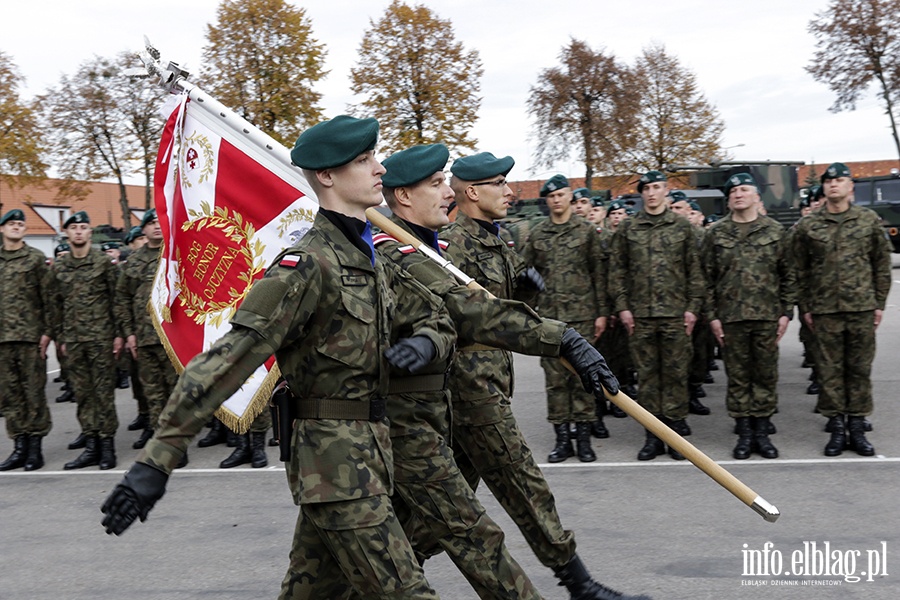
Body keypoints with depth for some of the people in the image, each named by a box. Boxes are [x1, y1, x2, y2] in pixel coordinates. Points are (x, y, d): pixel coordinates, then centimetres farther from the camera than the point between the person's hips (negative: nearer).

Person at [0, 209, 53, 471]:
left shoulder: (36, 258, 2)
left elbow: (47, 297, -1)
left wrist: (47, 331, -7)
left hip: (30, 336, -4)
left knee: (34, 392, 0)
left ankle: (35, 447, 7)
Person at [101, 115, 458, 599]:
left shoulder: (370, 260, 11)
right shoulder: (309, 264, -17)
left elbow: (436, 317, 20)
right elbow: (230, 357, -23)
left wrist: (424, 343, -6)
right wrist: (158, 460, -27)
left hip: (366, 450, 9)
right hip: (337, 458, -9)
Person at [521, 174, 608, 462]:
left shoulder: (587, 231, 4)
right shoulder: (537, 234, 9)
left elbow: (598, 274, 4)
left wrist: (601, 312, 0)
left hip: (581, 313, -2)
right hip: (548, 314, 2)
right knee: (554, 377, 4)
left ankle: (584, 436, 10)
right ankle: (562, 437, 12)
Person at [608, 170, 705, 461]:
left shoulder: (682, 226, 5)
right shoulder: (628, 229, 7)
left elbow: (694, 270, 5)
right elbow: (617, 270, 8)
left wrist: (693, 306, -2)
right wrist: (622, 306, 0)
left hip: (675, 313, -1)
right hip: (640, 315, 1)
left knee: (676, 373, 2)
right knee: (647, 375, 6)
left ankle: (677, 430, 12)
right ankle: (653, 435, 14)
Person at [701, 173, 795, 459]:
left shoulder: (775, 231, 6)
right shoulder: (716, 234, 4)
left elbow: (788, 275, 8)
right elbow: (707, 277, 4)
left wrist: (786, 312, 2)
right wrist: (712, 315, -2)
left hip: (767, 317, 1)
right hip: (730, 318, 0)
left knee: (766, 375, 6)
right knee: (737, 376, 5)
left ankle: (762, 432, 17)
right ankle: (744, 433, 15)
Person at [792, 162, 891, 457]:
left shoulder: (870, 220, 5)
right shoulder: (807, 226, 2)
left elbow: (882, 264, 9)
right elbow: (801, 270, 5)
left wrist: (879, 303, 5)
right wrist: (805, 307, 3)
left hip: (862, 308, 1)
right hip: (825, 309, 0)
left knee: (860, 368, 6)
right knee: (830, 369, 3)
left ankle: (857, 428, 16)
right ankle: (837, 427, 13)